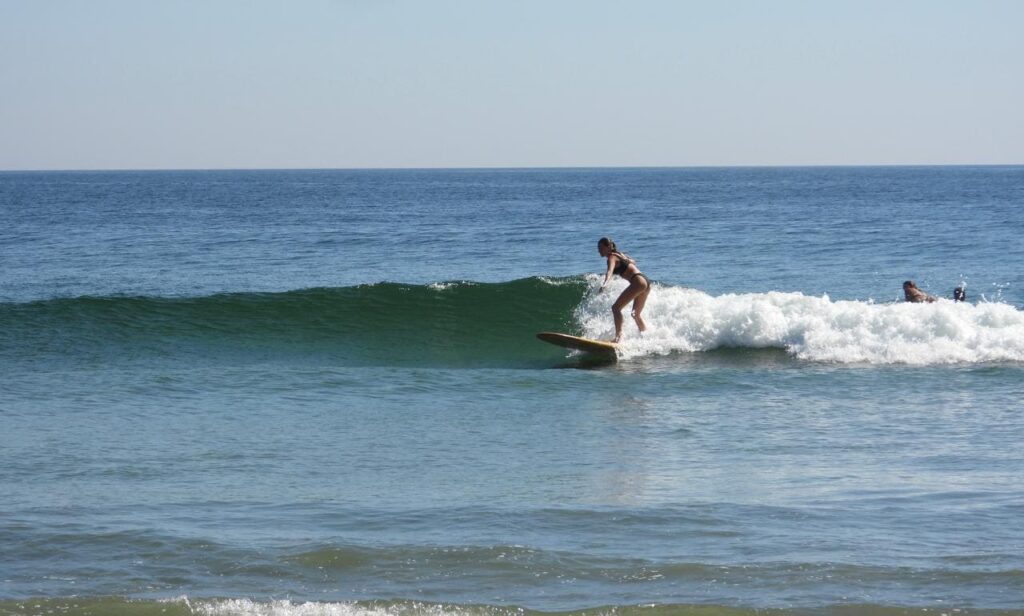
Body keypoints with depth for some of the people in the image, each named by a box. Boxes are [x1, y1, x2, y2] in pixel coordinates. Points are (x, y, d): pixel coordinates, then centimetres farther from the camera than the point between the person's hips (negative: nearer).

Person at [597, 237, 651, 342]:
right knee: (636, 315, 24)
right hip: (646, 283, 10)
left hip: (638, 281, -10)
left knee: (616, 307, -15)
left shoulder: (612, 257, -6)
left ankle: (619, 335, -27)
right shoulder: (619, 255, 22)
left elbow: (610, 270, -28)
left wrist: (605, 283, -43)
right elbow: (632, 262, 40)